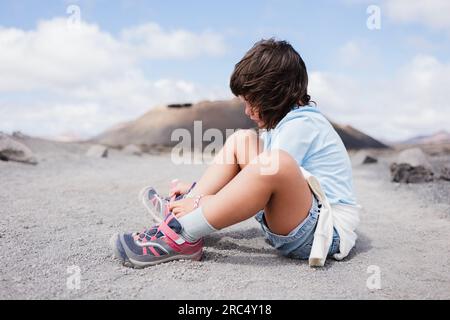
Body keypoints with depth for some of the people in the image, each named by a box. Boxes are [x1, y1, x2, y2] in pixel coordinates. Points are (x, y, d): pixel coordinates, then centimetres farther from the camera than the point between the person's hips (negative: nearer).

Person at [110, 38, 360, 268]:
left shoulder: (300, 125, -16)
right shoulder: (290, 118, 14)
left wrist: (200, 202, -14)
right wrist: (197, 190, 14)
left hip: (327, 228, -10)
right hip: (289, 218, 10)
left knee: (277, 164, -40)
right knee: (241, 140, 8)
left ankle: (181, 236, -28)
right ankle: (180, 210, 0)